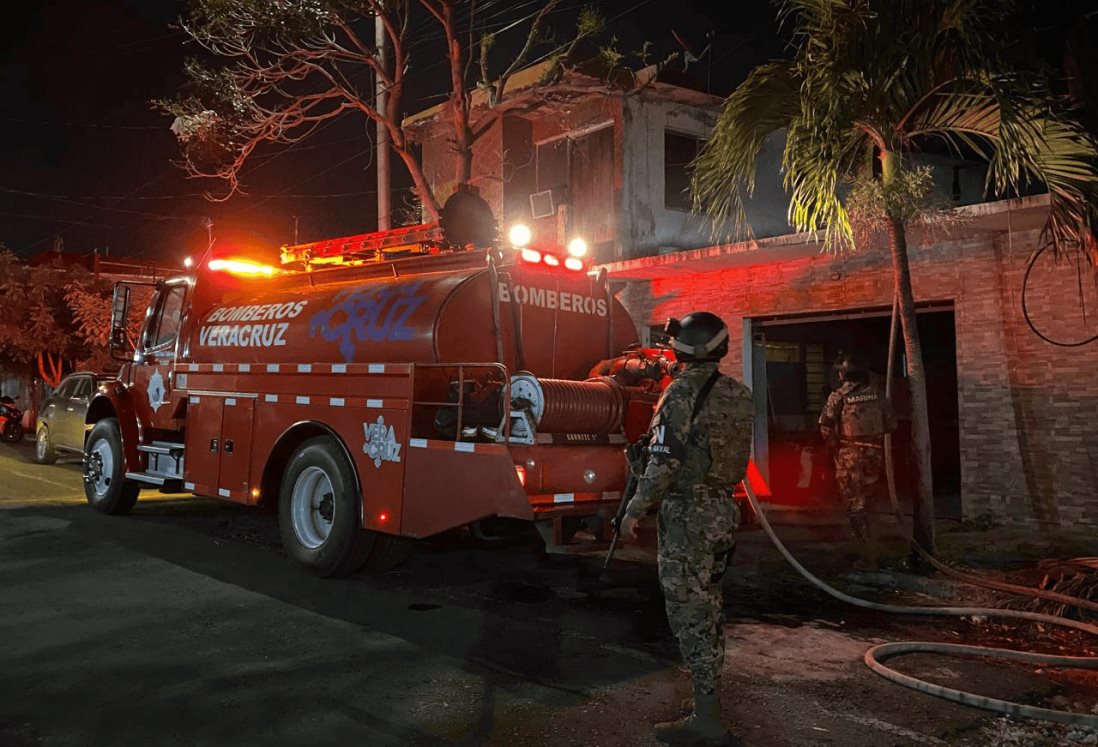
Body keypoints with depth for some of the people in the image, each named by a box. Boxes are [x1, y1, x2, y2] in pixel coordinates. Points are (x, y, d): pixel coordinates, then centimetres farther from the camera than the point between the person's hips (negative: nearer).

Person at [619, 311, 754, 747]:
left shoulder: (684, 389, -14)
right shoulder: (739, 395, 9)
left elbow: (665, 459, -18)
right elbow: (737, 455, 13)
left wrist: (635, 510, -12)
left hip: (687, 513, -8)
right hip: (723, 510, 8)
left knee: (689, 611, -2)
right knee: (707, 607, 16)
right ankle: (709, 707, 24)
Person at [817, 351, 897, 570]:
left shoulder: (839, 396, -8)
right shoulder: (876, 394, 3)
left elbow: (826, 427, -10)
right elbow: (891, 424, 5)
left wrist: (834, 446, 6)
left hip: (850, 456, -5)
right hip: (874, 455, 5)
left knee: (856, 507, 1)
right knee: (866, 505, 21)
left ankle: (868, 559, -1)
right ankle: (869, 551, 32)